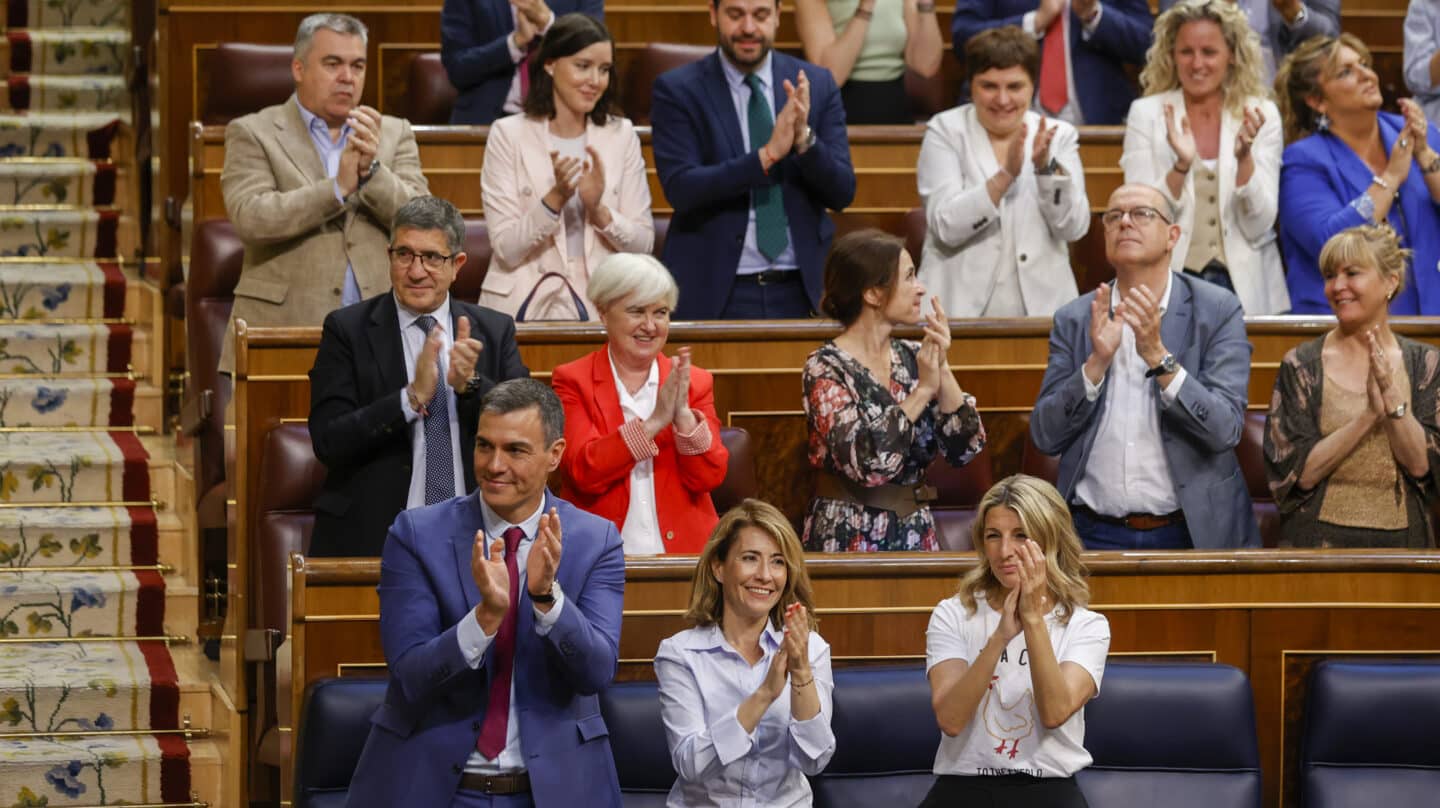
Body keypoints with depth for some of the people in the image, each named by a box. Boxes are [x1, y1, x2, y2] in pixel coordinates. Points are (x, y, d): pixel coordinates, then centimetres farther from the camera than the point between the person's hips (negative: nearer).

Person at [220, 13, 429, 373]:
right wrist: (338, 188, -15)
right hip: (284, 335, -2)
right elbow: (249, 218, -10)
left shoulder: (394, 134, 15)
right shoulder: (252, 133, 6)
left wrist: (371, 170, -12)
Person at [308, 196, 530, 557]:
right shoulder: (347, 329, 3)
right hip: (370, 536, -1)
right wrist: (412, 397, -17)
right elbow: (328, 442, -6)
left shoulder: (495, 331, 11)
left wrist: (471, 385, -13)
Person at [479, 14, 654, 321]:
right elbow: (506, 250, -4)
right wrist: (555, 198, -17)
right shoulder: (508, 134, 0)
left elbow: (643, 244, 6)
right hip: (527, 306, -1)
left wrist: (598, 210, -11)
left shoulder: (622, 135, 7)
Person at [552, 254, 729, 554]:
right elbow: (583, 473, -8)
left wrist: (684, 415, -13)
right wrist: (654, 422, -15)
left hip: (683, 552, 2)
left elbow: (709, 478, 2)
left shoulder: (695, 382, 13)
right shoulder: (572, 381, 6)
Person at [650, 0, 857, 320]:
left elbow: (842, 193, 2)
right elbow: (680, 189, -13)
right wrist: (767, 154, -23)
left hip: (800, 291, 2)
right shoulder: (677, 90, -2)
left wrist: (804, 138, -17)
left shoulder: (816, 84, 5)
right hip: (712, 294, -2)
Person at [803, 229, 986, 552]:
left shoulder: (914, 357, 8)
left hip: (917, 535, 4)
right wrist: (923, 389, -15)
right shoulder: (825, 368, -7)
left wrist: (942, 370, -9)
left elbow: (966, 449, 1)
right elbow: (866, 462, -20)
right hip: (850, 540, -4)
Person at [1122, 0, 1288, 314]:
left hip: (1245, 288, 1)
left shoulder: (1261, 115, 5)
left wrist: (1244, 157, -15)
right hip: (1168, 286, -1)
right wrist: (1181, 165, -19)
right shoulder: (1146, 114, 3)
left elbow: (1258, 228, -1)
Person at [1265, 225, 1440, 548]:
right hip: (1320, 537, -1)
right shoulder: (1301, 365, -4)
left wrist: (1392, 398, -22)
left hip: (1402, 539, 1)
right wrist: (1369, 414, -19)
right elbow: (1297, 474, -11)